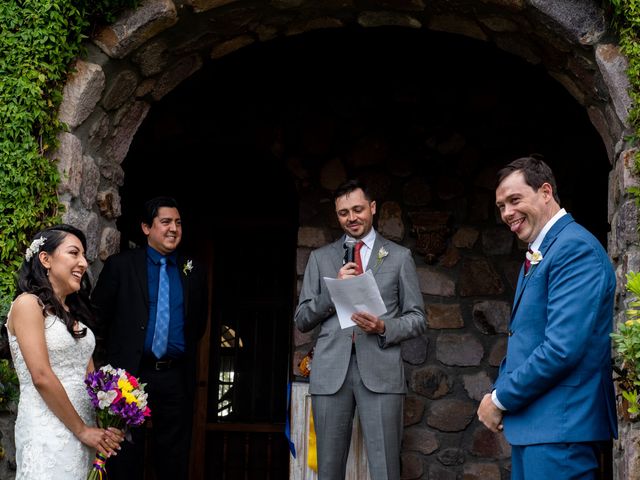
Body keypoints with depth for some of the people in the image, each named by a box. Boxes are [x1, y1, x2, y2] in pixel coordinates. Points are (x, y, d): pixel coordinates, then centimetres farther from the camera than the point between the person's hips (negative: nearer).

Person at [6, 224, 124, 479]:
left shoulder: (74, 311, 16)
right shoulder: (28, 303, -9)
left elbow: (89, 372, 12)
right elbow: (41, 377, -16)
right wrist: (82, 430, -12)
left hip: (85, 430, 7)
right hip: (48, 432, -7)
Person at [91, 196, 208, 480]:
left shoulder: (194, 272, 9)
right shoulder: (120, 265, 0)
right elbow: (98, 315, 5)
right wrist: (114, 355, 7)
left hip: (177, 378, 2)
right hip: (130, 374, -2)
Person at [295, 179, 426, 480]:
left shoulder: (399, 257, 12)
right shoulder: (320, 258, 16)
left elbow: (417, 319, 11)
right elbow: (302, 320, 12)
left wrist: (384, 328, -10)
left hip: (380, 369, -2)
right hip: (331, 370, 2)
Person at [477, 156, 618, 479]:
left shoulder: (576, 247, -14)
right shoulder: (537, 256, 16)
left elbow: (562, 348, -23)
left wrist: (500, 400, -13)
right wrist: (499, 394, 5)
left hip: (559, 427, -9)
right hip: (532, 423, 9)